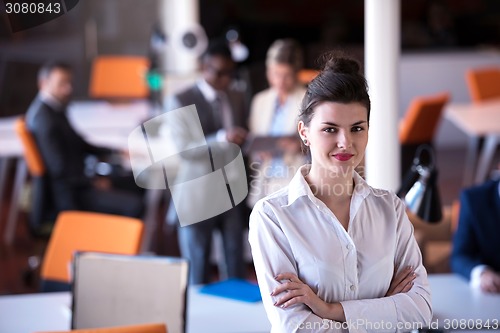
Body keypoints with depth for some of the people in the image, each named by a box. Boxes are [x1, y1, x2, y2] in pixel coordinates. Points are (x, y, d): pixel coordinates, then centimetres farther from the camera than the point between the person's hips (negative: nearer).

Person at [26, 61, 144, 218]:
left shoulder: (55, 108, 7)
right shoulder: (44, 119, -24)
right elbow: (60, 168, -26)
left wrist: (111, 153, 12)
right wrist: (93, 182, -14)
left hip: (79, 179, 11)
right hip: (69, 194, -11)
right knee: (134, 205, -22)